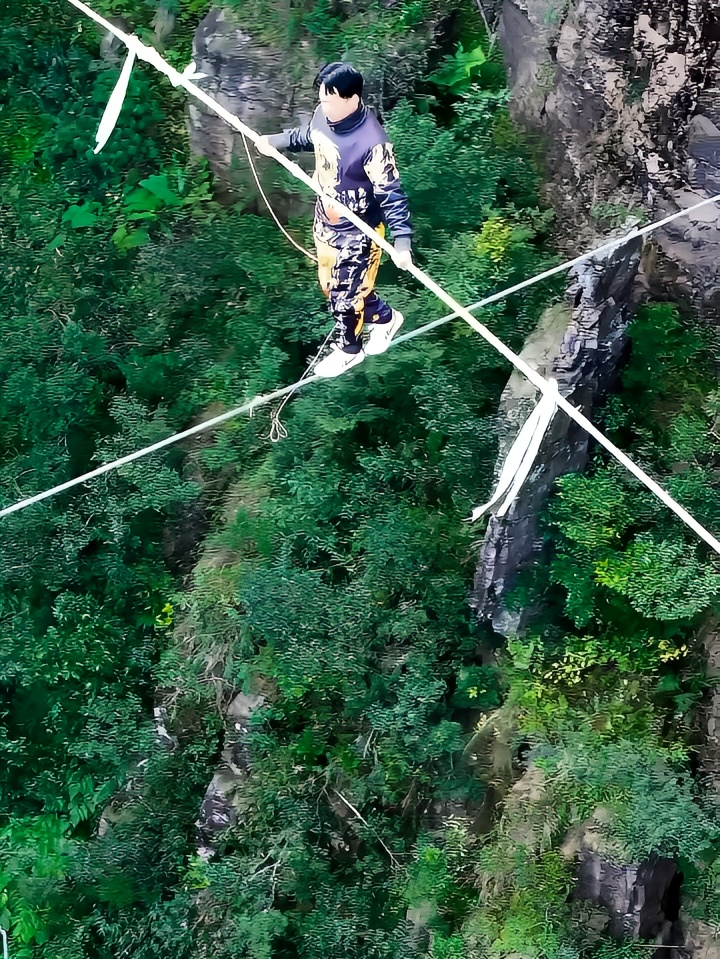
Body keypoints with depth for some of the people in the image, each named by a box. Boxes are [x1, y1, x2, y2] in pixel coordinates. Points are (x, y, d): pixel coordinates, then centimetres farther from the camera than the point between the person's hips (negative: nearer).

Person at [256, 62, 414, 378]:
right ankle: (383, 318, 49)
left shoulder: (371, 142, -33)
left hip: (356, 233, -8)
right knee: (332, 286, 25)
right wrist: (274, 141, 24)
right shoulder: (324, 115, -10)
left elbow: (391, 194, -30)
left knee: (344, 294, 10)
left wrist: (402, 239, -37)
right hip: (325, 223, 8)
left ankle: (347, 349, 39)